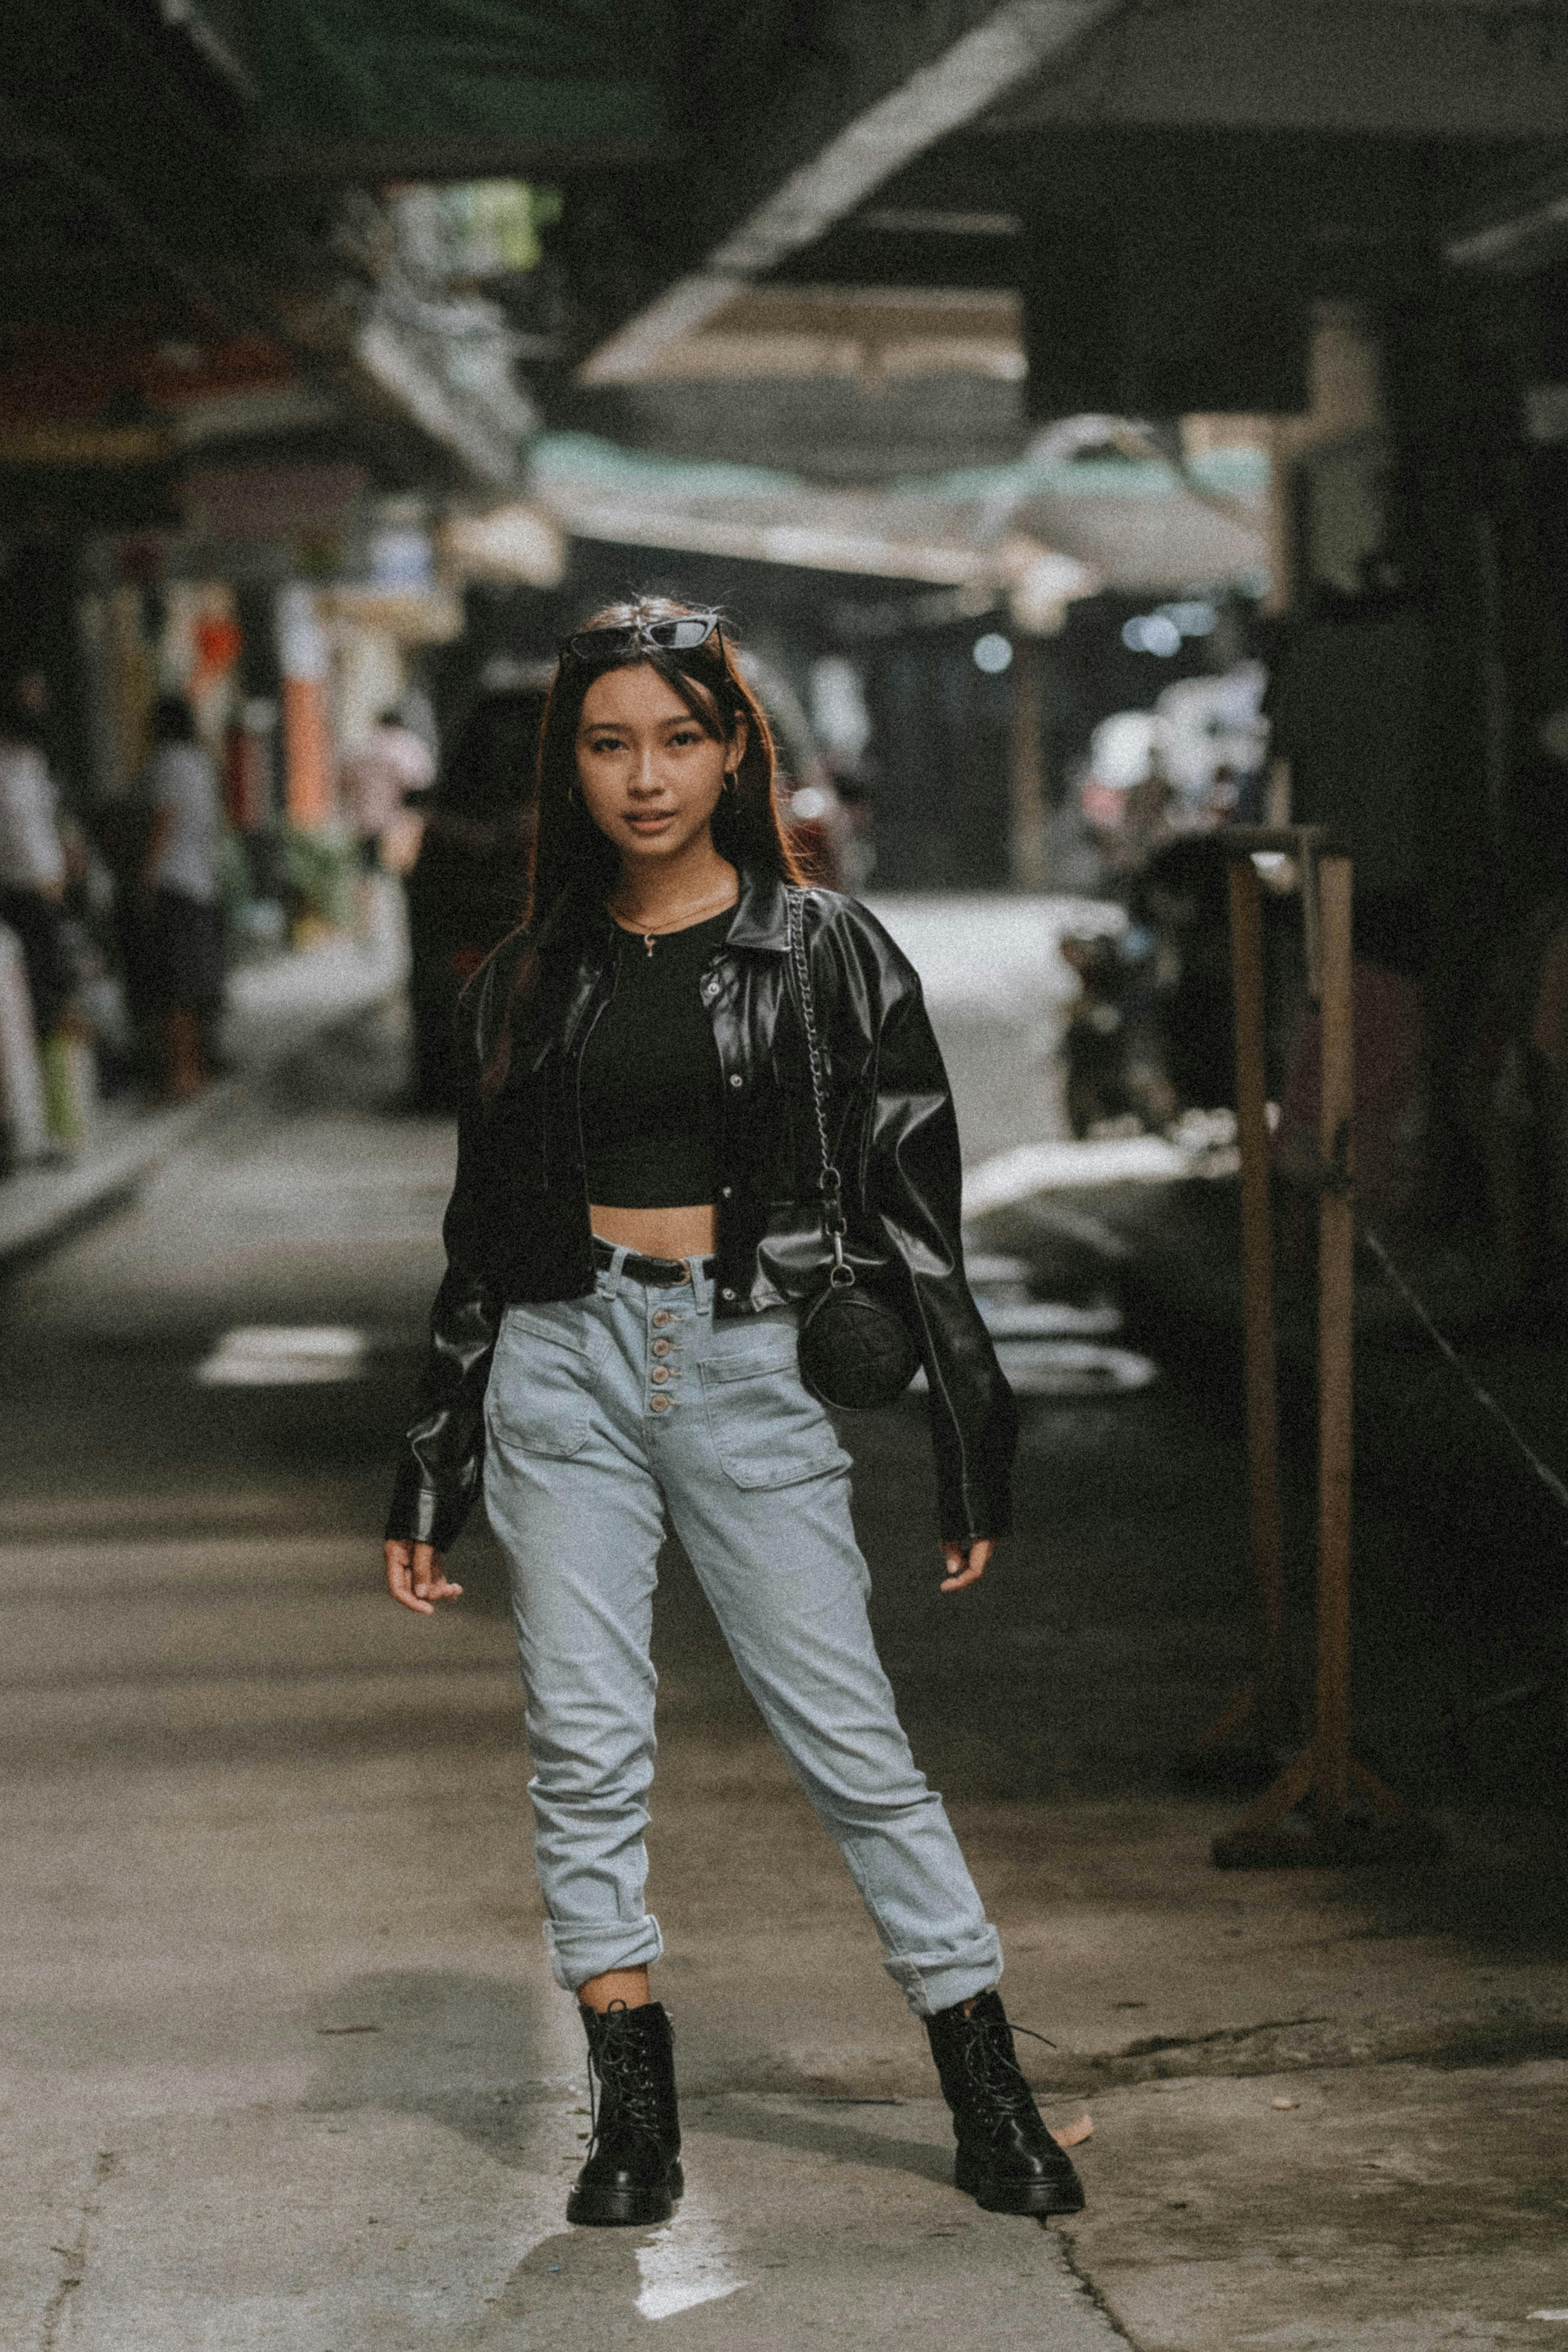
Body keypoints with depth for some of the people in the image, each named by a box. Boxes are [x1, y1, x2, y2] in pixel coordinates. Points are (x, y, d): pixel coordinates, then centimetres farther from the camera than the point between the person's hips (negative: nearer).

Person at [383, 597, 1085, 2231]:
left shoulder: (826, 954, 1)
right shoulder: (530, 979, 9)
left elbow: (913, 1208, 1)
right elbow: (482, 1240, 14)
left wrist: (971, 1447, -2)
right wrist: (425, 1481, 13)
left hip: (748, 1374, -2)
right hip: (564, 1374, 3)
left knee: (852, 1747, -2)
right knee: (586, 1756, 0)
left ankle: (992, 2108, 6)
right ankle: (635, 2123, 11)